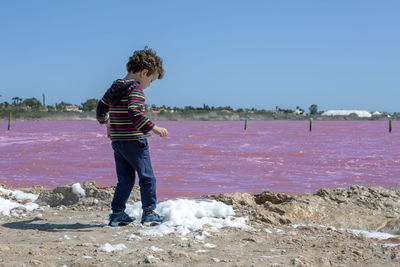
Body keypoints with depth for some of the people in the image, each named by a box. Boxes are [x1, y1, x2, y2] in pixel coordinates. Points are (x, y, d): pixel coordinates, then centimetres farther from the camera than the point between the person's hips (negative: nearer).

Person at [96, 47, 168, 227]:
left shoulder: (115, 87, 12)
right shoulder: (135, 89, -13)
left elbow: (101, 107, 22)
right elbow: (135, 113, -27)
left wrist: (107, 124, 39)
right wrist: (154, 128, -27)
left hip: (117, 141, 8)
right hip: (134, 141, -8)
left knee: (125, 179, 14)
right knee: (147, 177, 3)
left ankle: (117, 213, 11)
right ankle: (149, 213, 6)